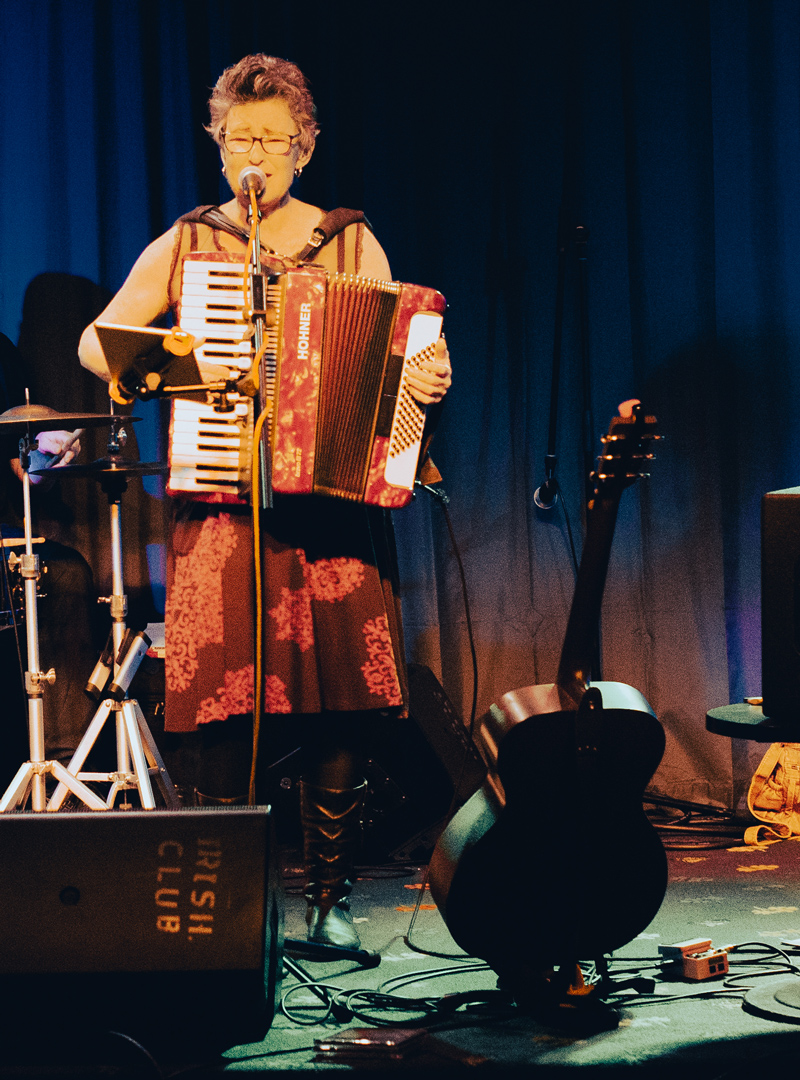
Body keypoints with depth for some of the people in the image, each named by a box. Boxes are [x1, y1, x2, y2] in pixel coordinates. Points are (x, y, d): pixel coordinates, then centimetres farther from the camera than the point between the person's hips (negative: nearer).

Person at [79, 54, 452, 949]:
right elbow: (93, 342, 11)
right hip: (221, 506, 0)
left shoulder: (352, 243, 12)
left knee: (338, 715, -6)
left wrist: (427, 379, -11)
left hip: (335, 501, 0)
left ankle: (330, 898, 6)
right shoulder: (184, 246, 13)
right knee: (224, 709, -8)